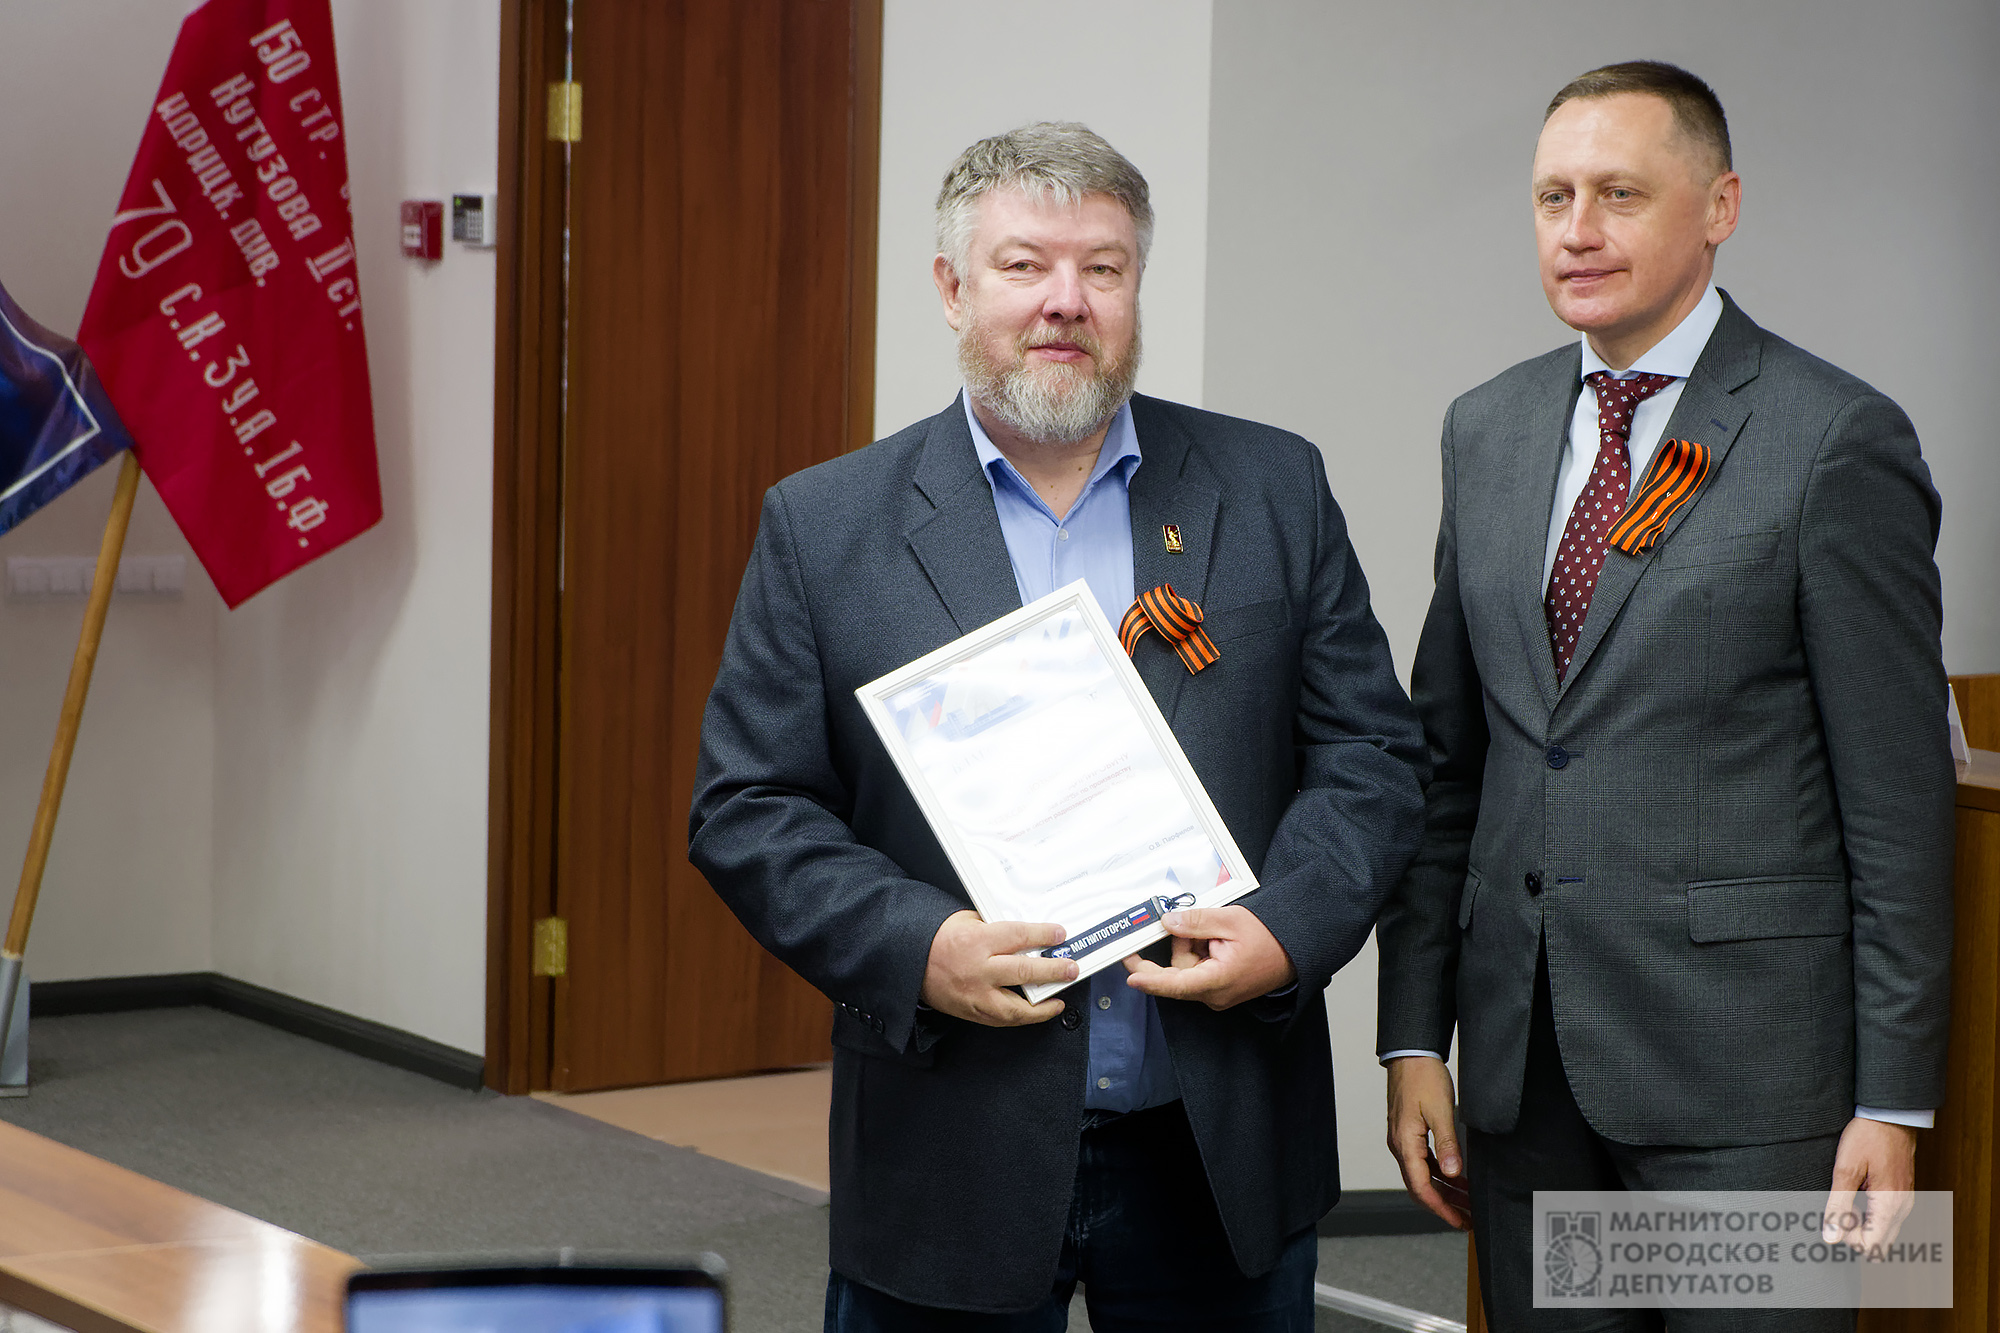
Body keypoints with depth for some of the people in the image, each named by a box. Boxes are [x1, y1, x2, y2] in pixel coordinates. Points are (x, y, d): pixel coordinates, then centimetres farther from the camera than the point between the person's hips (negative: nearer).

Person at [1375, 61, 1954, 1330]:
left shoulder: (1838, 440, -6)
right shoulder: (1486, 430, 11)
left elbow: (1898, 794, -7)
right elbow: (1445, 757, 13)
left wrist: (1896, 1097, -8)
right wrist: (1415, 1033, 8)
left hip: (1743, 1055, -5)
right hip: (1524, 1057, 5)